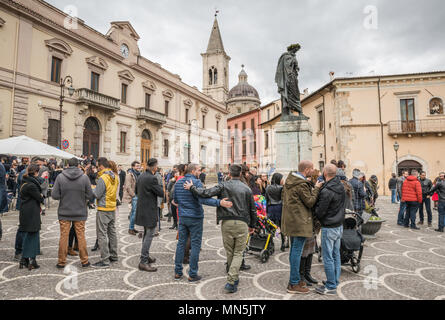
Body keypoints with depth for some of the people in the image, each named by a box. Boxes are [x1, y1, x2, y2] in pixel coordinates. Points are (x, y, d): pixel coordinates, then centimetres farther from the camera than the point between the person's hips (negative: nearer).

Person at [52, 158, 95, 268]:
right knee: (81, 236, 9)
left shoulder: (60, 177, -8)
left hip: (64, 212, 0)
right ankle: (84, 261, 17)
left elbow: (54, 195, -8)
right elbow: (91, 196, -8)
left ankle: (61, 261, 20)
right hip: (80, 213, 0)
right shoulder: (84, 177, -9)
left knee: (63, 236, 11)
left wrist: (63, 196, 11)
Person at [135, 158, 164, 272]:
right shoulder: (152, 178, -21)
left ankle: (146, 256, 35)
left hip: (142, 210, 10)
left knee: (146, 234, 22)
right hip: (149, 211, -10)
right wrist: (161, 184, 0)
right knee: (149, 236, -1)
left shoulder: (141, 176, 7)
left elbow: (136, 191, 19)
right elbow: (162, 193, -16)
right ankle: (143, 262, 4)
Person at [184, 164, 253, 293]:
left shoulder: (223, 186, -2)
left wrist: (191, 187, 5)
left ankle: (234, 278, 31)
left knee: (229, 253, 15)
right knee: (238, 253, 7)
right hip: (242, 224, 1)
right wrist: (252, 225, 25)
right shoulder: (247, 189, 6)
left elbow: (206, 193, -11)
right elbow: (253, 210, 11)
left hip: (227, 223, -1)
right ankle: (231, 282, -3)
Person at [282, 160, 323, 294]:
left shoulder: (289, 180, 9)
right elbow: (310, 202, -13)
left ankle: (295, 278, 29)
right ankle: (293, 284, 6)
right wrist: (316, 188, -5)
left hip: (290, 220, 10)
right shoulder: (302, 184, -19)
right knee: (297, 251, -3)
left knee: (294, 249, 17)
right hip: (300, 221, -10)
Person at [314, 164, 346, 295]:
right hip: (339, 225, 9)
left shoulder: (326, 191, -24)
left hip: (329, 228, -9)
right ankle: (335, 281, 30)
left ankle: (331, 287, 11)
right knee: (336, 255, 18)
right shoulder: (341, 186, 3)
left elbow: (320, 212, -19)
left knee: (328, 257, 2)